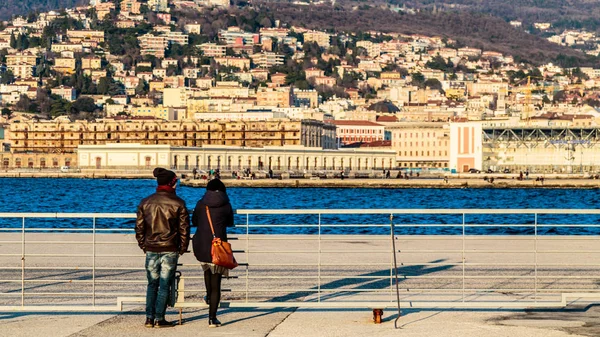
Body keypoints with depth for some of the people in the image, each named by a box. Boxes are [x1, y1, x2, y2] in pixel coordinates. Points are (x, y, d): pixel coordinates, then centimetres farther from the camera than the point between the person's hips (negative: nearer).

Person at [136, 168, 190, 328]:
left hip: (151, 250, 3)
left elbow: (139, 227, 7)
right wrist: (183, 247, 7)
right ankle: (159, 319, 1)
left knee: (152, 284, 12)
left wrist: (143, 245, 17)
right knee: (164, 285, 1)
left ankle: (149, 318, 9)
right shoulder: (178, 203, -6)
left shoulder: (145, 202, 4)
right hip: (170, 250, -3)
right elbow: (184, 227, -4)